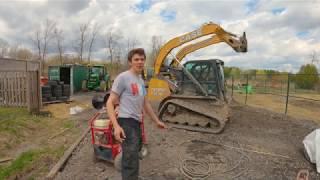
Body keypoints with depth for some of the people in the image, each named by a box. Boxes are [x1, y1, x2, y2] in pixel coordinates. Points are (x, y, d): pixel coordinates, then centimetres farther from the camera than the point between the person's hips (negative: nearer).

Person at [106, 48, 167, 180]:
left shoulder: (141, 80, 16)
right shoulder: (123, 77, -10)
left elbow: (145, 103, 24)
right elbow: (110, 103, -12)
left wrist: (157, 121, 26)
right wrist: (116, 126, -24)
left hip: (137, 122, 9)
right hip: (127, 122, -9)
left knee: (132, 155, 24)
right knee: (132, 162, -11)